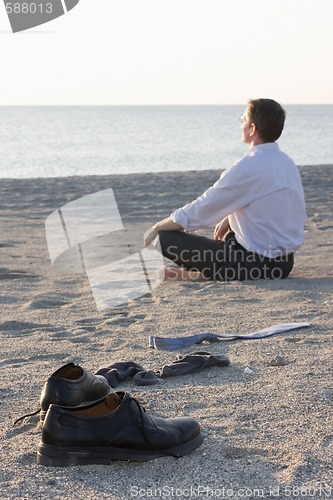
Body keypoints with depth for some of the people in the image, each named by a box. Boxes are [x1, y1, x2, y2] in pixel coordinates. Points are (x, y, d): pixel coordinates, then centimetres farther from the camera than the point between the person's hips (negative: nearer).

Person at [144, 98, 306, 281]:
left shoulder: (248, 168, -20)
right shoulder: (286, 163, 6)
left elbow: (200, 210, -14)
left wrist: (157, 228, -2)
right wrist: (228, 219, 20)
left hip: (257, 265, -9)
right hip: (285, 263, 9)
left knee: (165, 238, -9)